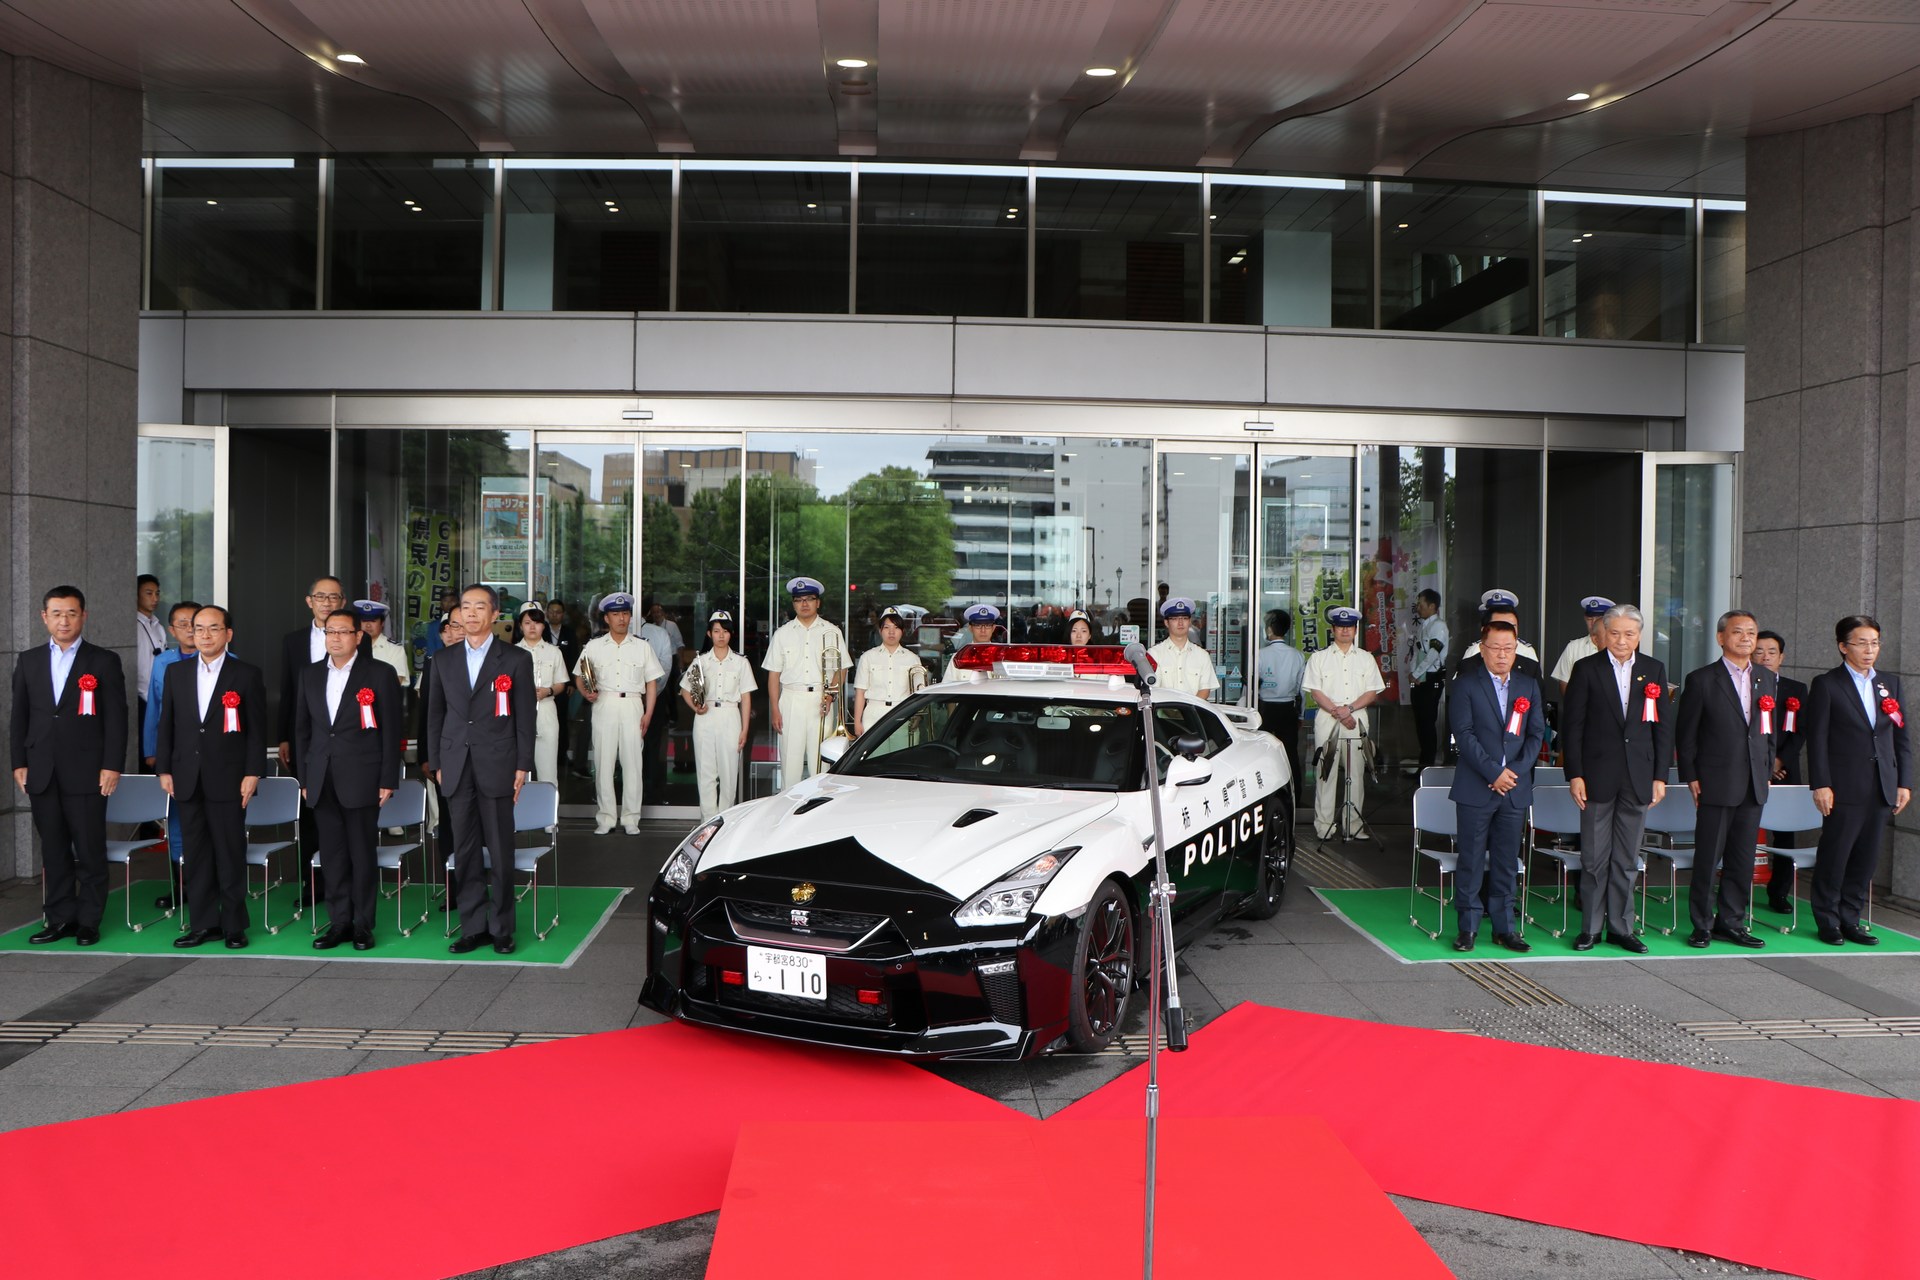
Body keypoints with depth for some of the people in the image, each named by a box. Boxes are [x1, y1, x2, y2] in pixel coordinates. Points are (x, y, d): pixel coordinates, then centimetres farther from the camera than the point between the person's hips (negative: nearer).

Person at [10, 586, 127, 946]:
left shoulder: (104, 661, 0)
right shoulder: (28, 661, 11)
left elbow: (116, 718, -3)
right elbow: (19, 716, 13)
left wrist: (112, 766, -9)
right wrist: (19, 763, 6)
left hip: (86, 772, -3)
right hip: (42, 773, 4)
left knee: (90, 851, 0)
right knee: (54, 850, 9)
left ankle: (88, 921, 9)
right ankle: (61, 918, 17)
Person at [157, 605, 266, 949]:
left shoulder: (247, 675, -1)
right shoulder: (176, 672, 10)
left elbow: (257, 729, -3)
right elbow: (167, 724, 12)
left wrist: (252, 773, -8)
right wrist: (164, 768, 6)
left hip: (228, 779, -4)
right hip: (188, 779, 4)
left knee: (231, 855, 1)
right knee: (195, 855, 8)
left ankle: (234, 925, 9)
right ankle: (203, 924, 16)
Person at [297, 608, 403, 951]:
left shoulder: (380, 673, -1)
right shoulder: (310, 675, 12)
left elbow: (391, 729, -3)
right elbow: (302, 728, 16)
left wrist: (387, 781, -7)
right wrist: (304, 778, 10)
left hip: (361, 780, -4)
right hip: (322, 781, 4)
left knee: (362, 855, 1)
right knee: (331, 856, 7)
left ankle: (363, 924, 10)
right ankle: (339, 922, 16)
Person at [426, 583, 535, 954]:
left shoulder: (516, 659, 1)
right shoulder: (443, 660, 11)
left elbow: (525, 717, 1)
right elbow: (435, 715, 13)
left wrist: (522, 767, -4)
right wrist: (437, 764, 8)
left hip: (497, 767, -3)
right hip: (457, 769, 3)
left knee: (500, 851, 1)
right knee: (465, 852, 6)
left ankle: (501, 928, 11)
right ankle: (473, 927, 15)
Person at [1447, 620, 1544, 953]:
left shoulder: (1529, 686, 11)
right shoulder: (1465, 685, -1)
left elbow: (1537, 734, 7)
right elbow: (1463, 734, -8)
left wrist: (1515, 771, -6)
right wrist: (1494, 772, -14)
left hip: (1515, 788, 3)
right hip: (1475, 788, -3)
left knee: (1507, 861, 9)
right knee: (1471, 860, 1)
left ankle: (1504, 927, 17)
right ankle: (1468, 927, 9)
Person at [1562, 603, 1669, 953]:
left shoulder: (1654, 670, 7)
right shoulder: (1586, 669, 0)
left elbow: (1664, 726, 8)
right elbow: (1572, 725, -1)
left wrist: (1660, 777, 3)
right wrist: (1575, 775, -7)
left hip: (1638, 779, 2)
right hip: (1598, 776, -2)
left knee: (1627, 860, 9)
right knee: (1594, 859, 2)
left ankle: (1621, 927, 18)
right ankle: (1590, 928, 12)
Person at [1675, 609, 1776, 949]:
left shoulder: (1767, 679, 11)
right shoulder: (1701, 680, -4)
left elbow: (1770, 729, 16)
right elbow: (1686, 734, -3)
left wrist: (1767, 771, 10)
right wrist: (1691, 777, -7)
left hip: (1753, 785, 5)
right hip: (1716, 784, -5)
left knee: (1743, 860, 9)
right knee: (1708, 859, 0)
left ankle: (1731, 923, 20)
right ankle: (1702, 925, 10)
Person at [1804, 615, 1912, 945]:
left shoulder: (1890, 683, 13)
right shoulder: (1826, 684, -2)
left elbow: (1901, 737, 13)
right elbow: (1816, 738, -6)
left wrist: (1905, 782, 7)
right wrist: (1820, 785, -11)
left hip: (1881, 789, 5)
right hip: (1844, 790, -5)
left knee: (1866, 859, 8)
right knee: (1834, 857, 1)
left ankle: (1849, 920, 18)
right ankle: (1828, 922, 12)